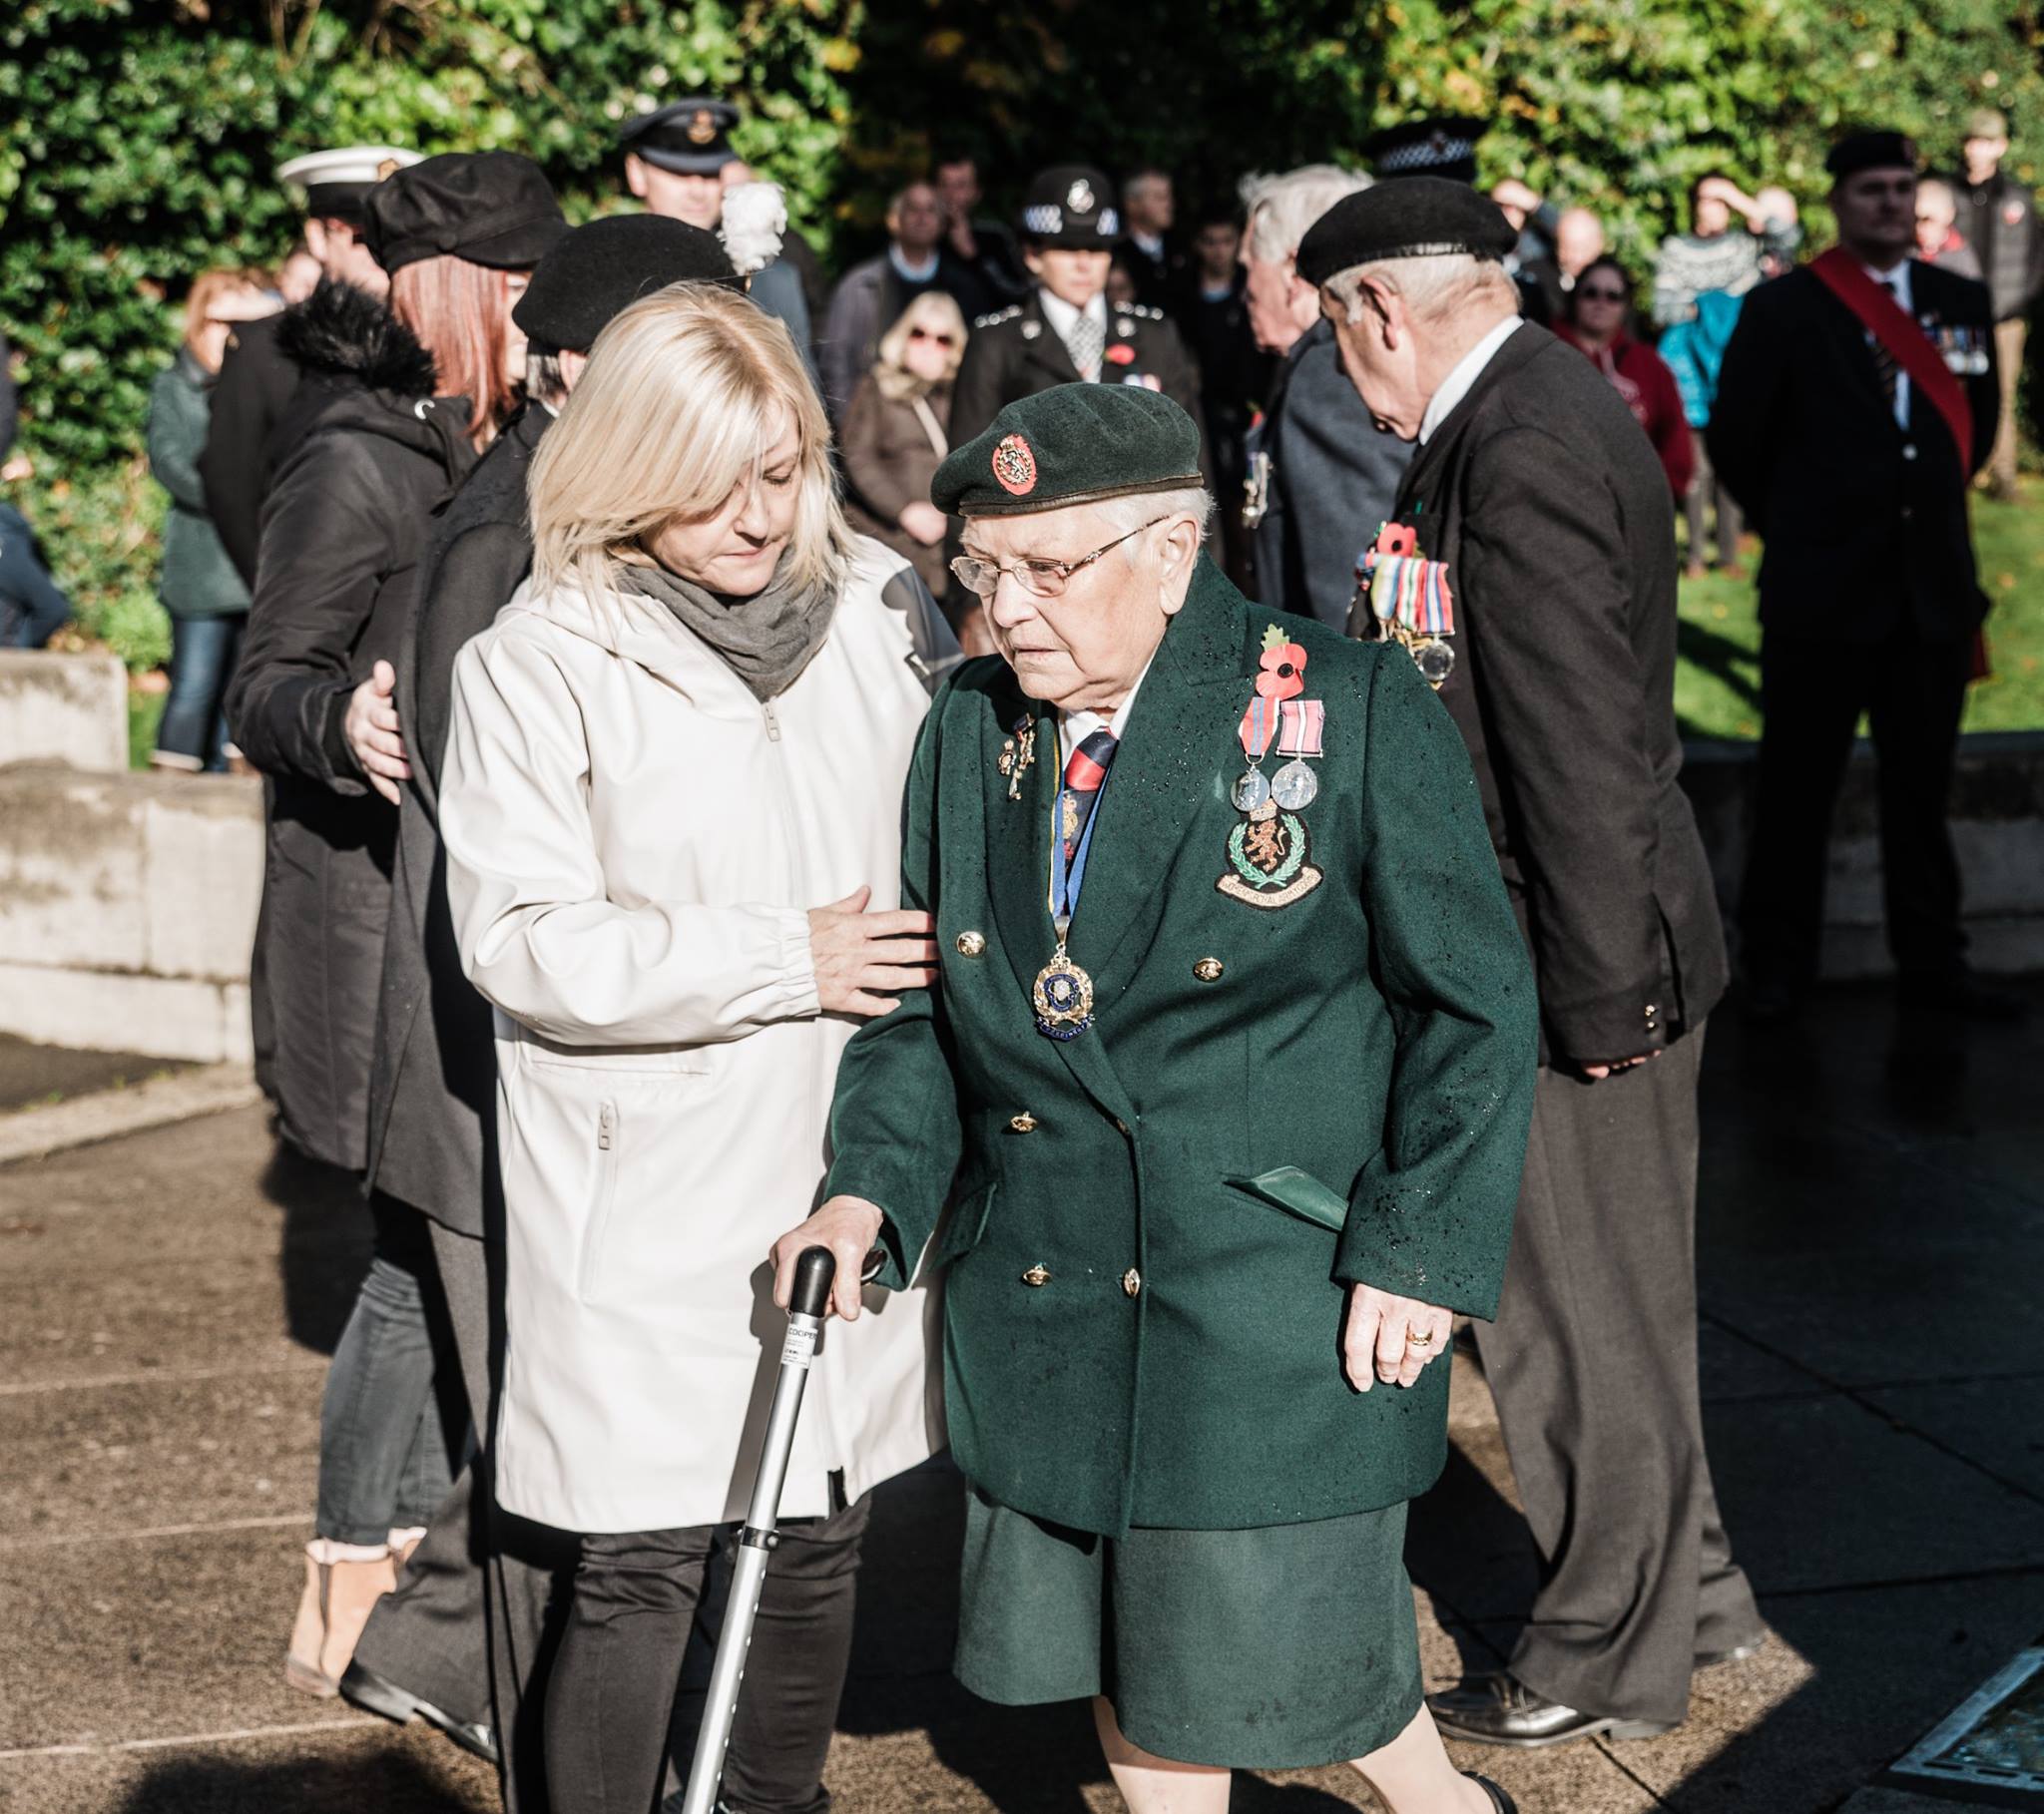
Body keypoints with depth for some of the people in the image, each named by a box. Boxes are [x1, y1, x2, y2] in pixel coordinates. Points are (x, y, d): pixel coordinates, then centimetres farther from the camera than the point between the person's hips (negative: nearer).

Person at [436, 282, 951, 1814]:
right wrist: (787, 963, -15)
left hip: (844, 1162, 5)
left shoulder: (871, 609, 8)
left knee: (820, 1536, 13)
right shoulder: (538, 666, -7)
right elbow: (521, 940, -13)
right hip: (650, 1193, -5)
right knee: (645, 1563, -3)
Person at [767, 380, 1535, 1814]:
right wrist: (874, 1186, -7)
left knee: (1271, 1656, 3)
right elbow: (923, 1001, 9)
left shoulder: (1356, 714, -10)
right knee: (1115, 1656, 15)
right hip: (1044, 1298, 5)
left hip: (1278, 1298, -5)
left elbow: (1474, 1003, -7)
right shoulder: (969, 730, 4)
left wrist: (1423, 1250, -11)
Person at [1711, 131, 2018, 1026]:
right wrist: (1799, 521, 8)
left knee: (1922, 785, 9)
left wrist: (1925, 505, 15)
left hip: (1934, 585, 3)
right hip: (1820, 588, -3)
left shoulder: (1962, 303, 6)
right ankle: (1777, 967, 14)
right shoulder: (1783, 310, -5)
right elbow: (1736, 439, 0)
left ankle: (1931, 961, 17)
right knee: (1796, 789, 5)